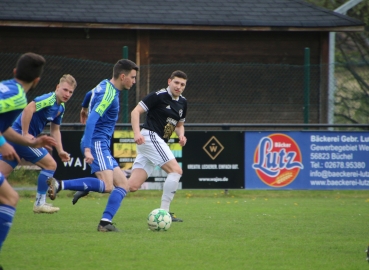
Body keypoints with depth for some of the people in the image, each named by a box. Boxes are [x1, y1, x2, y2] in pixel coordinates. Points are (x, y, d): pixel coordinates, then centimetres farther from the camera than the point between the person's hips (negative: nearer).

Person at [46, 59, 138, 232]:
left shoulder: (105, 86, 14)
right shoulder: (109, 94, -15)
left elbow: (90, 95, 37)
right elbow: (92, 120, -25)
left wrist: (85, 109, 59)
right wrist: (87, 149, -31)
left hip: (102, 146, 10)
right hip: (97, 144, -10)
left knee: (123, 185, 4)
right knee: (107, 186, -26)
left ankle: (106, 221, -7)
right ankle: (60, 185, -24)